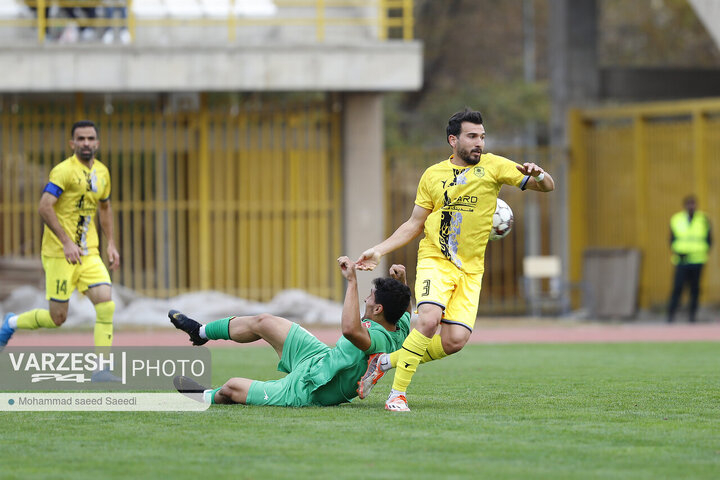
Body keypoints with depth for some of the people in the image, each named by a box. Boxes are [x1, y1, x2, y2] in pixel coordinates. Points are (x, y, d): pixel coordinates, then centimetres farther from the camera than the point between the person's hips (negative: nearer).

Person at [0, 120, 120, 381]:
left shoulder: (102, 172, 10)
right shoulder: (64, 171, -14)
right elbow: (44, 207, -22)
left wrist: (110, 243, 19)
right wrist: (67, 242, -27)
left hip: (89, 254, 6)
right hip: (59, 253, -6)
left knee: (106, 305, -11)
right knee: (57, 318, 0)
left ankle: (102, 369, -8)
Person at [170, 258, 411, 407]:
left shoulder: (378, 339, -39)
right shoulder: (400, 329, -11)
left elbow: (350, 329, -61)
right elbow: (404, 310, 14)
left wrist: (352, 282, -55)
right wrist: (401, 282, -7)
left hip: (305, 392, -9)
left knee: (231, 387, 8)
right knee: (263, 322, 17)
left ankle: (208, 397, 45)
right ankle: (201, 331, 42)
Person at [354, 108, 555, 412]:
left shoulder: (493, 166, 3)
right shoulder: (433, 175, 6)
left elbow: (547, 186, 2)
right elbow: (414, 225, 15)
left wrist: (538, 175, -22)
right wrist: (379, 250, 5)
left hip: (470, 271, 2)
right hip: (434, 261, -2)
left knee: (455, 341, -11)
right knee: (429, 320, -27)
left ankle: (386, 361, 10)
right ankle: (397, 394, -17)